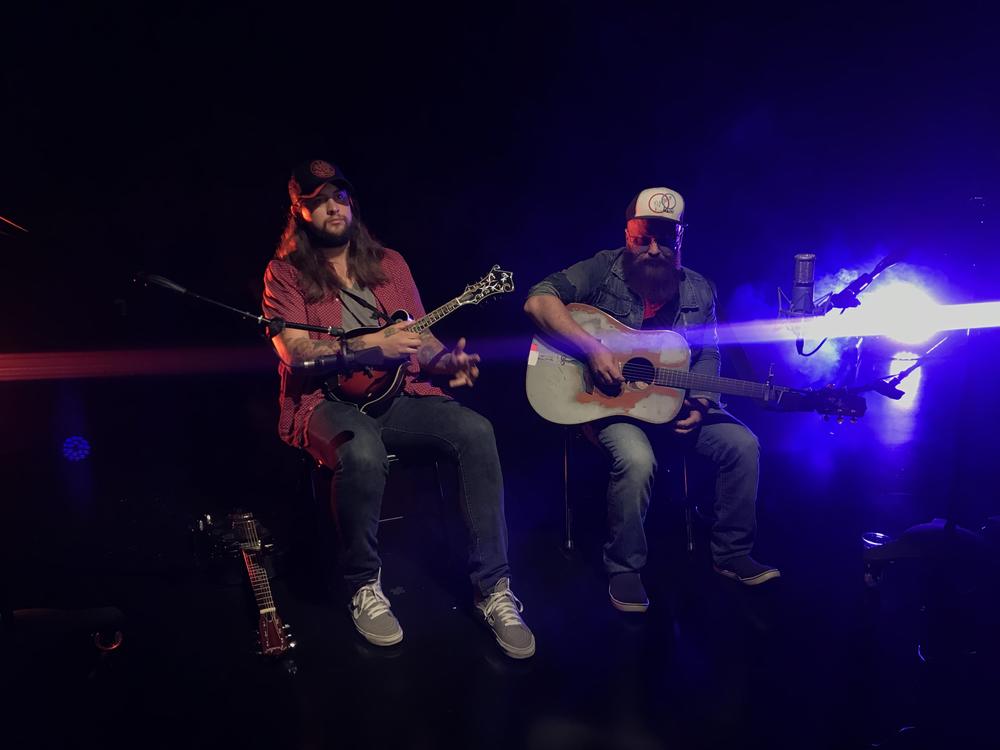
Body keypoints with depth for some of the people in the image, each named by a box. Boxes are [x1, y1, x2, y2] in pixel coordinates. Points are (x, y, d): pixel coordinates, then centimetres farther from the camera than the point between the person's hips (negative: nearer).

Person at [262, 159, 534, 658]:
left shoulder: (389, 263, 17)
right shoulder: (285, 273, 6)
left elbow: (418, 336, 14)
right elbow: (294, 350, -9)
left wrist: (445, 360, -9)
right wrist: (370, 345, -20)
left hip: (399, 394, 4)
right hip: (328, 399, -3)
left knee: (476, 432, -24)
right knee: (363, 453, -39)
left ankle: (493, 589, -15)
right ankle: (364, 587, -11)